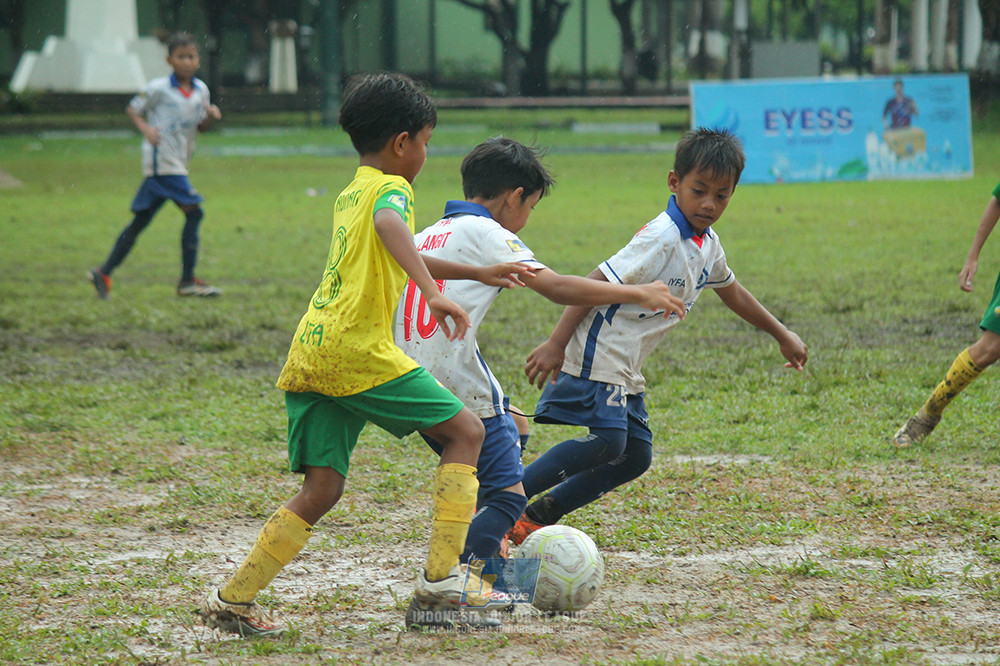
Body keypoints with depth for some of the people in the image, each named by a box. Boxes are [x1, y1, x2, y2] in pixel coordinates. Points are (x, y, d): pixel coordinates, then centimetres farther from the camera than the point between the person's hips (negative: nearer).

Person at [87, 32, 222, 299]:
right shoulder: (159, 88, -8)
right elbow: (133, 108, 1)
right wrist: (145, 128, -16)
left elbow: (200, 127, 17)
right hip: (161, 160, -8)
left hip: (178, 164, 8)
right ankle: (187, 281, -10)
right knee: (194, 213, -14)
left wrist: (211, 116, -4)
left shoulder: (201, 90, 10)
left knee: (140, 221, 10)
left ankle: (104, 273, 15)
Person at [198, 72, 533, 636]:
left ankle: (233, 601, 4)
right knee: (466, 431, 3)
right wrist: (434, 293, -38)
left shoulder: (350, 194, 26)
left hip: (308, 356, 8)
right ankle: (438, 587, -4)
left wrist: (478, 273, 47)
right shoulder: (391, 188, -1)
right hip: (357, 351, -8)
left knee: (322, 490, 9)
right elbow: (390, 226, -27)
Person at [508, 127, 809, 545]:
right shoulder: (661, 239, -20)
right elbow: (596, 284, -23)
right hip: (598, 353, -9)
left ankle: (541, 514, 11)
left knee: (636, 456, 5)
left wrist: (782, 335, 39)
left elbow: (731, 292, 30)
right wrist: (555, 344, -28)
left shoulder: (707, 245, 10)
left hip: (625, 369, 9)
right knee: (607, 442, -22)